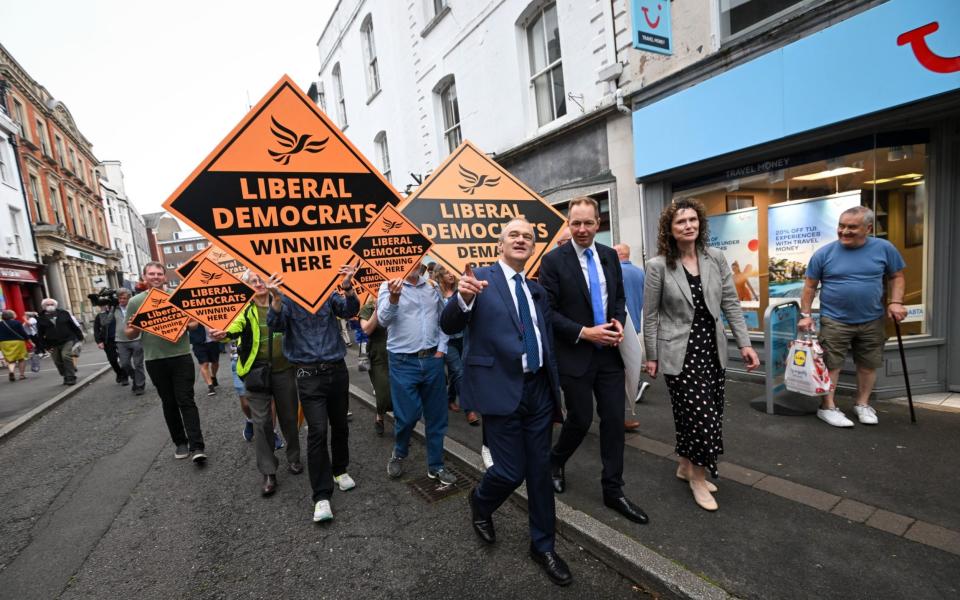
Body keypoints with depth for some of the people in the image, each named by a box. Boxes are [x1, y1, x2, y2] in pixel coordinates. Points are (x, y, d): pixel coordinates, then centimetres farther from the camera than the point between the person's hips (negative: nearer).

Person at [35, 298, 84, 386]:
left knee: (66, 356, -18)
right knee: (58, 362, 7)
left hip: (68, 340, -3)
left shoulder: (64, 313, 2)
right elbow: (40, 335, 7)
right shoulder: (41, 319, 4)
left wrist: (80, 338, 2)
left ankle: (71, 378, -13)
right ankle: (66, 377, 23)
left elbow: (75, 326, 5)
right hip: (53, 345, 3)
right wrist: (45, 347, 2)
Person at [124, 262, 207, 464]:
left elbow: (194, 323, 7)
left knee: (186, 401, -2)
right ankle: (180, 442, 23)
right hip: (154, 360, 2)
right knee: (169, 403, 11)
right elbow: (128, 333, 7)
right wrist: (133, 328, -15)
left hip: (181, 357, -1)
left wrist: (183, 325, -15)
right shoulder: (135, 301, 3)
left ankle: (197, 447, -3)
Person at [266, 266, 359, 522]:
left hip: (337, 369, 3)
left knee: (340, 426, 14)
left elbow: (349, 310, -13)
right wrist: (276, 298, -34)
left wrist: (348, 287, -32)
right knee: (317, 431, -8)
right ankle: (322, 496, 3)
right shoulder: (285, 296, 0)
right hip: (309, 375, -2)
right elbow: (276, 324, -16)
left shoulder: (328, 292, 3)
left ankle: (340, 470, 38)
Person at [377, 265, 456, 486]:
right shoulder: (389, 286, -5)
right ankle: (398, 454, 32)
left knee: (436, 416, 10)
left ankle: (435, 466, 27)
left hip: (432, 360, 4)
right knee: (407, 415, 1)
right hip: (403, 362, -3)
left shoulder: (432, 287, 6)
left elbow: (443, 320, 13)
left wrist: (441, 348, 3)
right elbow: (384, 319, -21)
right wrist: (393, 298, -39)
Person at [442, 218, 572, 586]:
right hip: (501, 388, -5)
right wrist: (463, 298, -34)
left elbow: (547, 342, 16)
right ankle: (480, 502, 38)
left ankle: (543, 546, 34)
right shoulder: (480, 278, -6)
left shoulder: (537, 290, 12)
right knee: (511, 471, 3)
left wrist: (556, 390, 15)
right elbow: (449, 326, -12)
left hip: (538, 388, 6)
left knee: (540, 470, 13)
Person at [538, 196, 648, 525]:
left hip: (609, 353, 5)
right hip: (575, 355, -5)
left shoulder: (610, 255, 6)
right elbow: (548, 312, -12)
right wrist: (584, 333, -18)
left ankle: (613, 491, 24)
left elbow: (619, 296, 15)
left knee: (614, 420, 7)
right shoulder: (554, 260, -10)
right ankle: (555, 461, 39)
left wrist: (619, 322, -4)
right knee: (580, 420, 8)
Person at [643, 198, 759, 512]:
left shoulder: (716, 258, 3)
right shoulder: (658, 265, -9)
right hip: (680, 352, -4)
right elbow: (650, 315, -4)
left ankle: (687, 466, 33)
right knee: (702, 416, -3)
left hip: (712, 349, 5)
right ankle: (698, 477, 20)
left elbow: (731, 303, 6)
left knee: (702, 415, 11)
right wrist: (652, 356, -2)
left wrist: (745, 343, 0)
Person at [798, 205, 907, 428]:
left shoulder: (884, 248, -1)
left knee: (869, 364, 13)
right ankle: (828, 407, 9)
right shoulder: (824, 253, -7)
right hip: (834, 321, -3)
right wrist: (805, 314, -5)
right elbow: (810, 286, -1)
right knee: (831, 365, 0)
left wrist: (895, 302, -6)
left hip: (872, 321, 3)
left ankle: (863, 404, 29)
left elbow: (897, 277, 9)